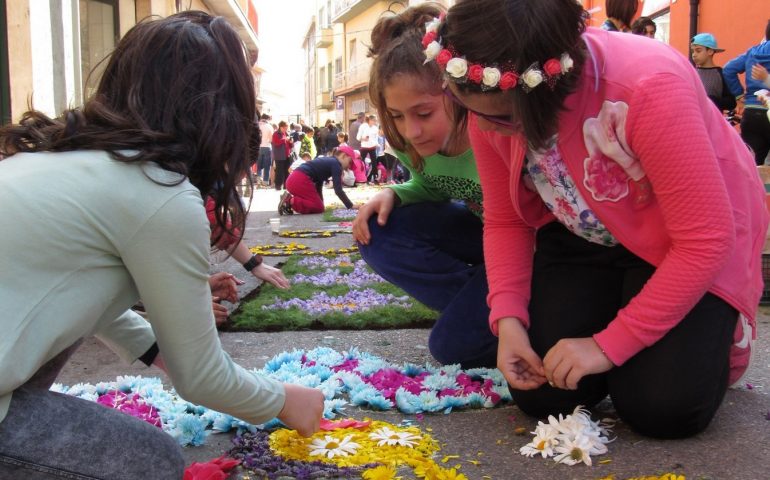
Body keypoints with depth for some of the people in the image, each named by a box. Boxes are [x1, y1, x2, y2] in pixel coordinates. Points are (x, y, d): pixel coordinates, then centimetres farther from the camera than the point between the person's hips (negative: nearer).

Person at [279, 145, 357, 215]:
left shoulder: (327, 162, 26)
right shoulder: (336, 164, -2)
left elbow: (318, 185, 25)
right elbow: (338, 190, -9)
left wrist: (320, 202, 22)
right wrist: (350, 206, -4)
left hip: (294, 180, 9)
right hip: (300, 180, -9)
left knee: (317, 203, 17)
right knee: (319, 207, -3)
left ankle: (289, 199, 7)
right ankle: (290, 201, -11)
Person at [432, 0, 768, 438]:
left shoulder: (649, 88, -36)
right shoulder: (489, 106, -19)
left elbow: (704, 240, -30)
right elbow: (504, 221, -6)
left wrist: (609, 343, -27)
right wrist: (508, 318, -22)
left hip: (692, 241, -4)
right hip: (582, 237, 5)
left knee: (664, 408, -18)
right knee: (542, 395, -9)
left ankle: (716, 328, 17)